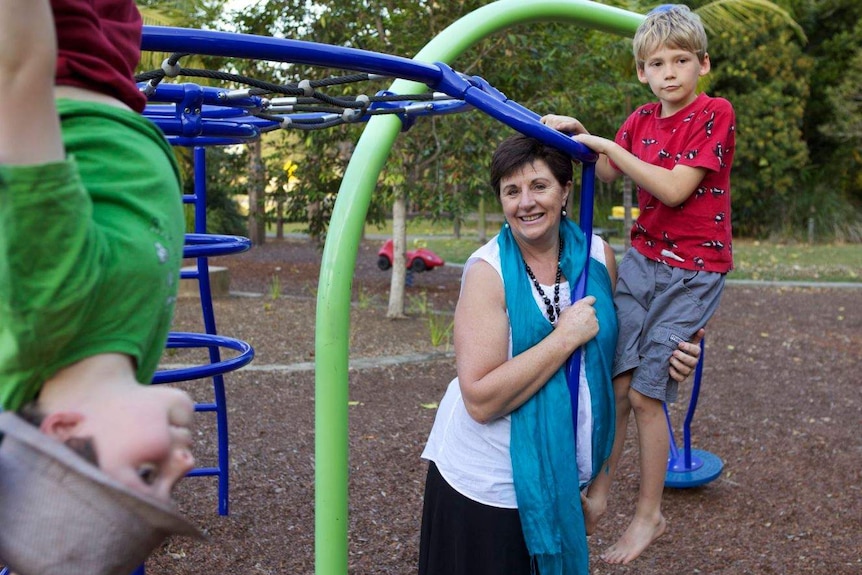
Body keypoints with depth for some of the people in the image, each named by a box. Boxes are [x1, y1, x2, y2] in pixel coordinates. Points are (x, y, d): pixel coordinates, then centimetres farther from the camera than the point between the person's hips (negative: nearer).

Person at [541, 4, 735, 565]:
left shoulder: (715, 113, -11)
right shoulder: (642, 119, 7)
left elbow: (675, 190, -20)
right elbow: (607, 174, 12)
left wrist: (607, 144, -19)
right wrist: (577, 132, -4)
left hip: (693, 270, -5)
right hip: (642, 257, 5)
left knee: (646, 394, -3)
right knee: (615, 382, 0)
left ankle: (650, 515, 17)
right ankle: (597, 493, 18)